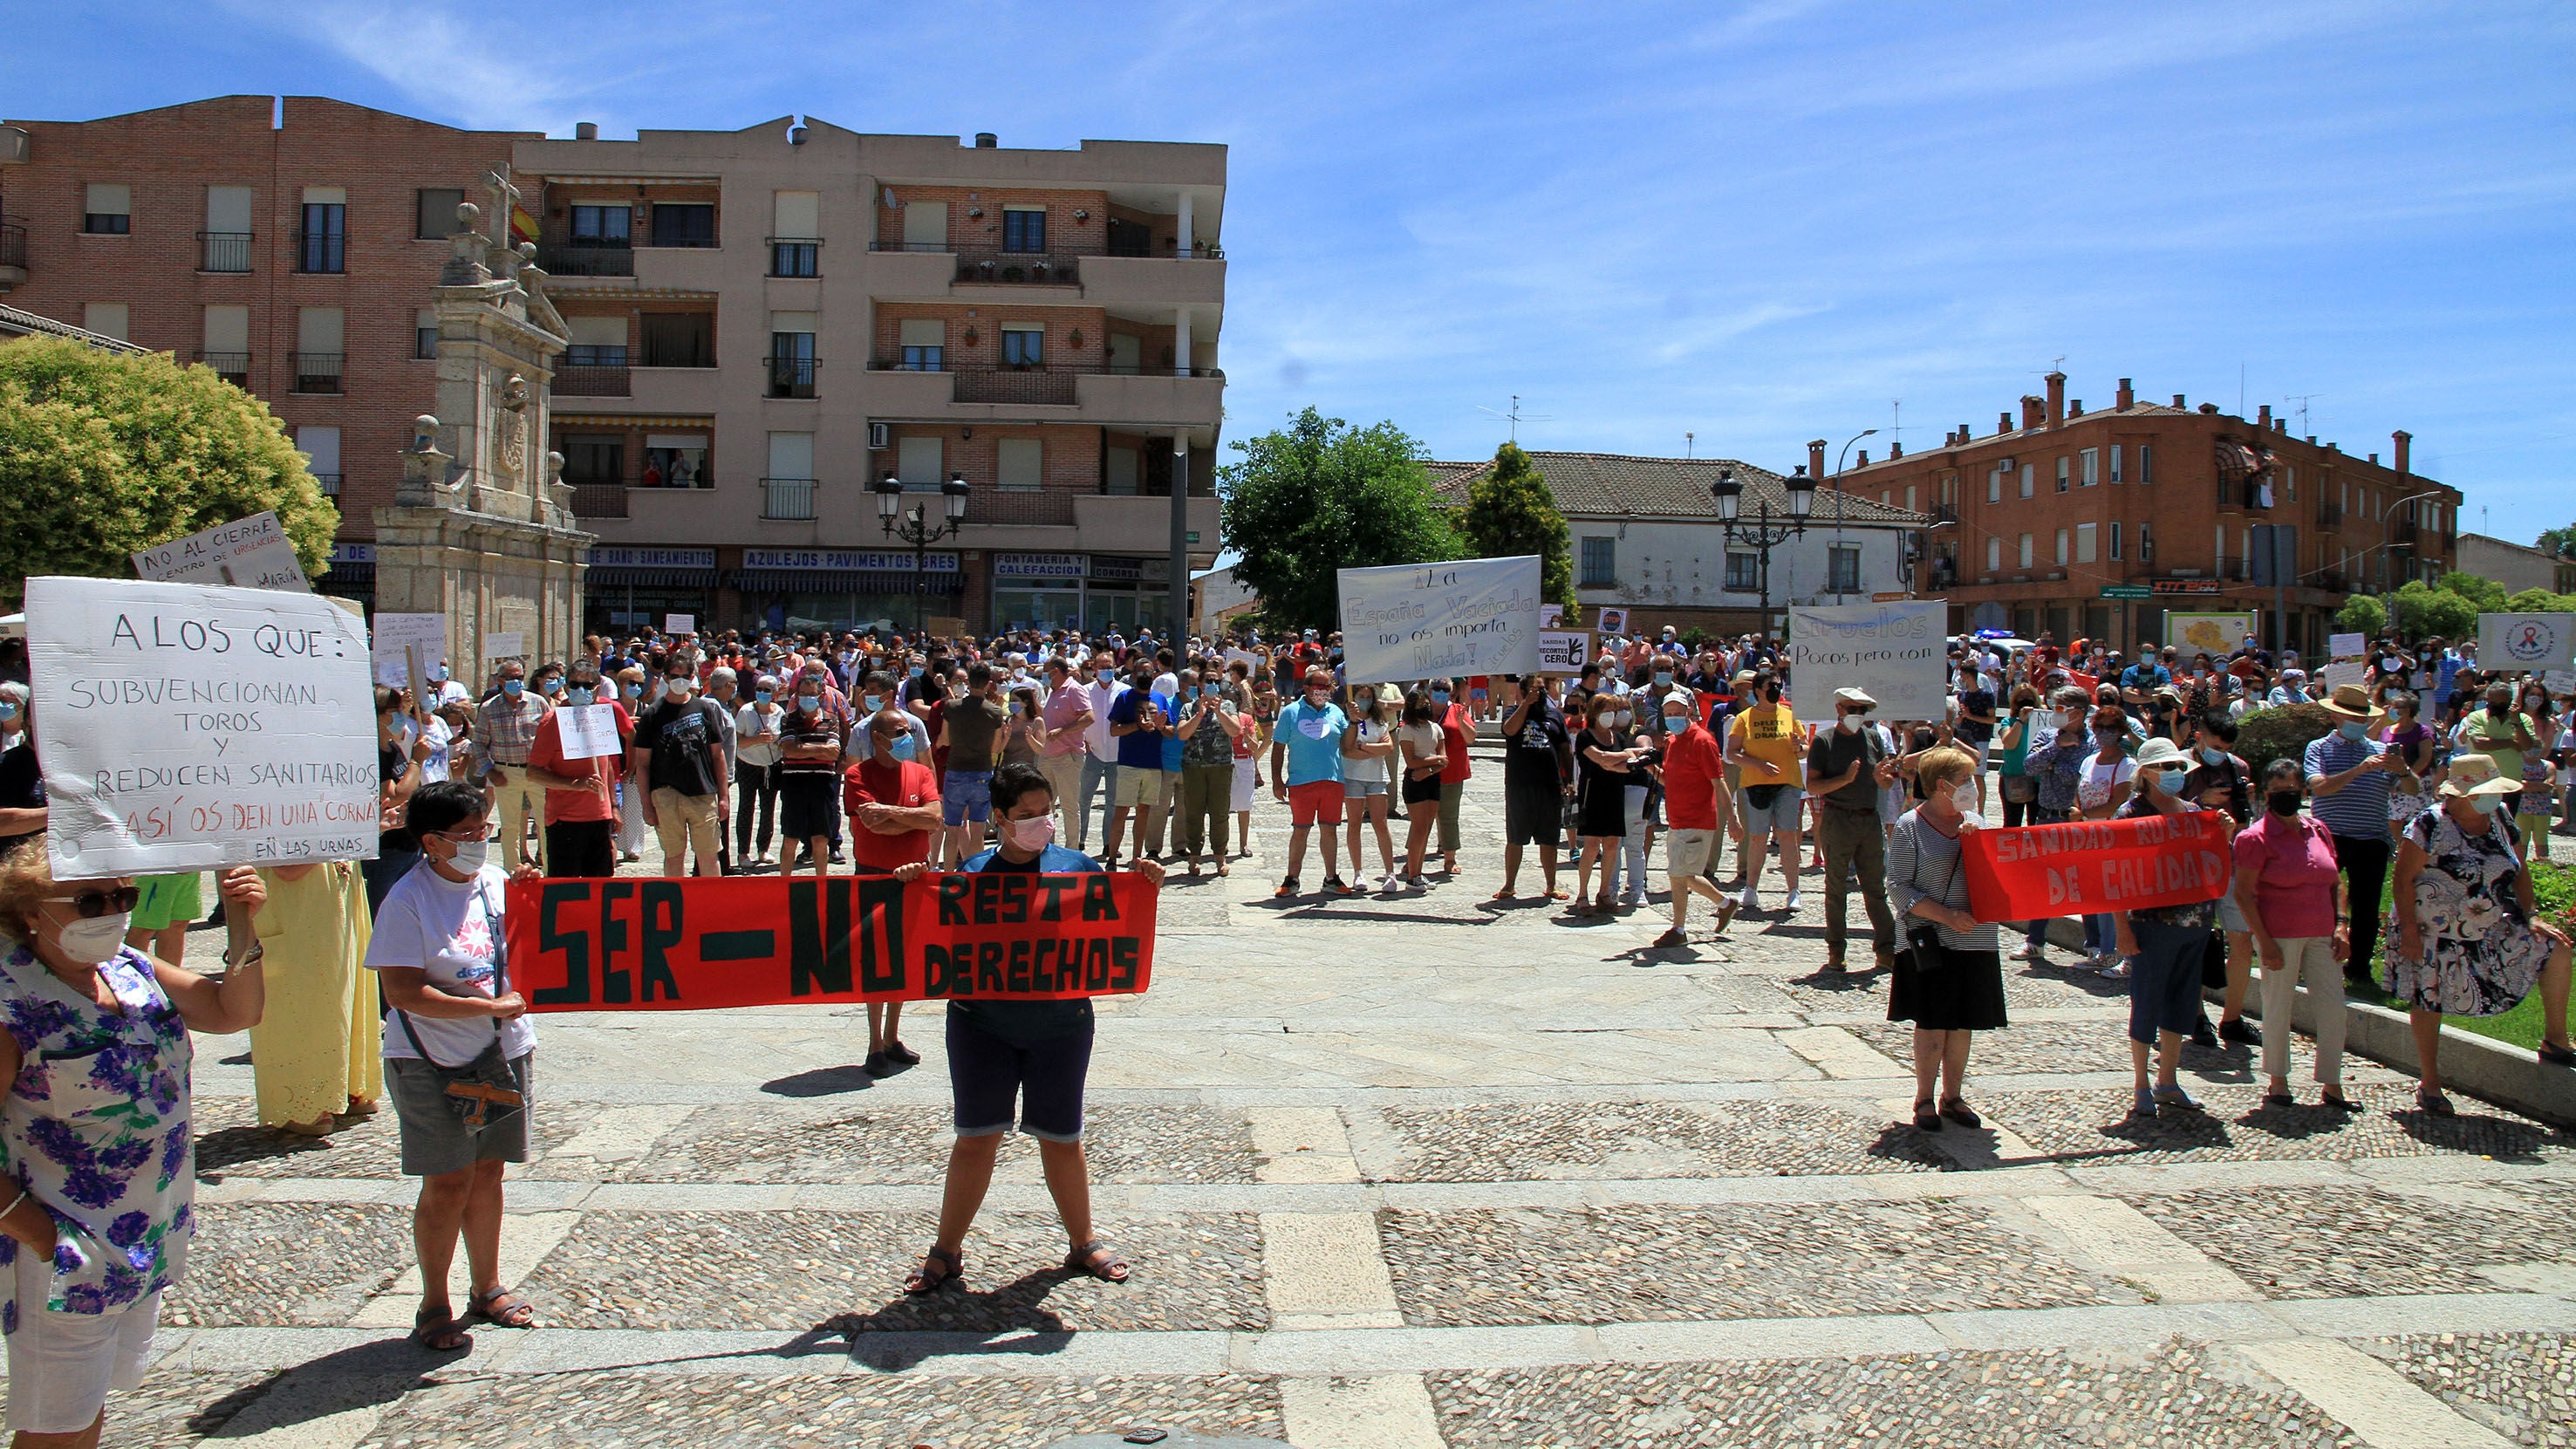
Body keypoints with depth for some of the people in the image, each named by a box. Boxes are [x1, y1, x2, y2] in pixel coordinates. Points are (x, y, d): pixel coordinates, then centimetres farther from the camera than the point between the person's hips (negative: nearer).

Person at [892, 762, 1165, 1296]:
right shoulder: (972, 873, -1)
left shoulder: (1078, 867, 1)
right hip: (982, 1024, -1)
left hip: (1060, 1024, 1)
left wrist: (1143, 888, -10)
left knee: (1062, 1138, 11)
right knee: (976, 1138, 5)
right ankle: (947, 1251, 20)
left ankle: (1083, 1242, 29)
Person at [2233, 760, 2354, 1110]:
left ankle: (2331, 1085, 16)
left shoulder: (2318, 830, 10)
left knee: (2334, 1008, 5)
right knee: (2278, 1008, 2)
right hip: (2279, 936, -6)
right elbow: (2243, 893, -10)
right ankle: (2278, 1083, 16)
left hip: (2320, 936, 6)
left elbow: (2334, 883, 17)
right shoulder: (2256, 837, -8)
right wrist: (2265, 941, -15)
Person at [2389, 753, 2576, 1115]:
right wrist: (2408, 928, -21)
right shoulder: (2430, 826, -18)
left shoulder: (2501, 817, 1)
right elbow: (2404, 878, -17)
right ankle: (2429, 1084, 18)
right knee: (2430, 1003, 2)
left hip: (2492, 931, 6)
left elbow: (2519, 870, 10)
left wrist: (2530, 915, -1)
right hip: (2435, 935, -6)